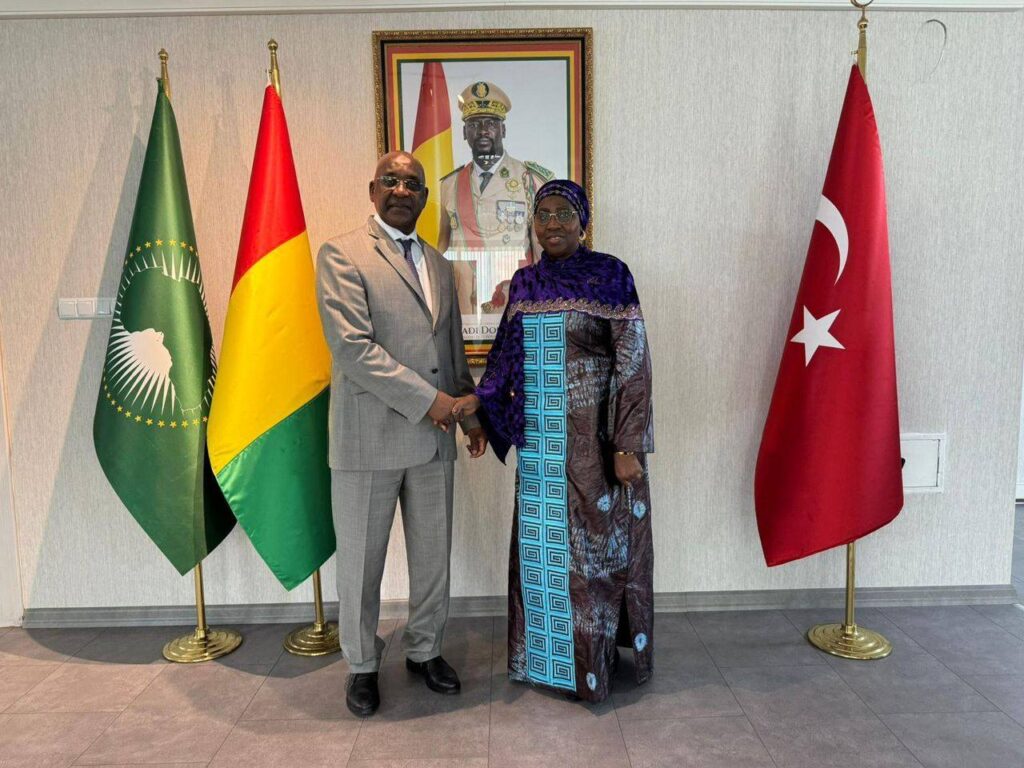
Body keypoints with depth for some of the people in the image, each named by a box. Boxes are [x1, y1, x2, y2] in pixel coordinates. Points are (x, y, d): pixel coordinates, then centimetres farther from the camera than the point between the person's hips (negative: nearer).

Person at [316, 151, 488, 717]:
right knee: (360, 563, 9)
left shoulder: (439, 265, 15)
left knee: (433, 558, 15)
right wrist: (427, 399, -16)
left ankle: (424, 651, 36)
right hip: (369, 438, -5)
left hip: (433, 438, 6)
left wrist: (470, 413, 12)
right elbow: (351, 346, -17)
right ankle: (362, 666, 30)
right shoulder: (341, 255, -6)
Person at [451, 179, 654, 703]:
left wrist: (627, 446, -16)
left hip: (595, 437, -5)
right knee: (542, 542, 12)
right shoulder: (525, 282, 9)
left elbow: (633, 364, -11)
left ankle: (596, 656, 24)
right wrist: (478, 398, -8)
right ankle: (549, 652, 31)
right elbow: (509, 354, 11)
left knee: (598, 541, 5)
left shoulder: (611, 276, -7)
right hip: (540, 437, 5)